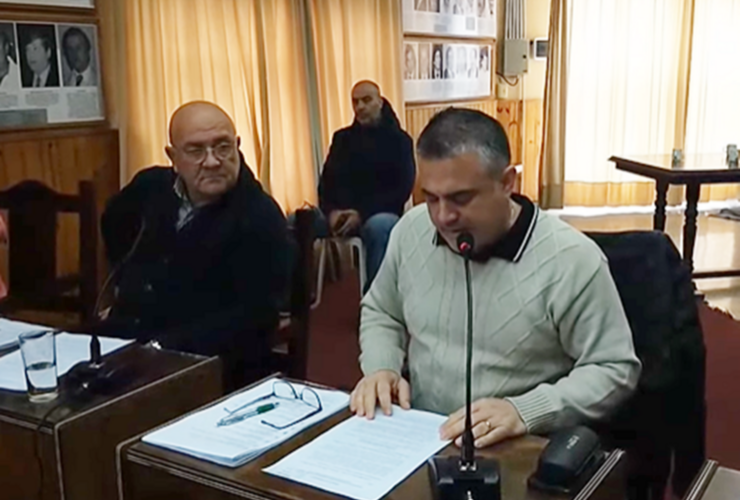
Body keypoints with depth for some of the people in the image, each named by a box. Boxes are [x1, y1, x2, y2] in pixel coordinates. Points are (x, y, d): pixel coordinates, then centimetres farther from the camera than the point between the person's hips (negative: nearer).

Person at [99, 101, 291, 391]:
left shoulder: (261, 219, -12)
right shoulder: (152, 186, 6)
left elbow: (254, 315, -20)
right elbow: (113, 223, 30)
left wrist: (166, 347, -24)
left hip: (206, 367, -6)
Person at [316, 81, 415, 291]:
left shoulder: (399, 139, 3)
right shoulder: (342, 138, 16)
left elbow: (403, 188, -5)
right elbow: (326, 180, 12)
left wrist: (362, 214, -17)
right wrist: (331, 211, -11)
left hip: (379, 214, -3)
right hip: (340, 213, 4)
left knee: (379, 226, -41)